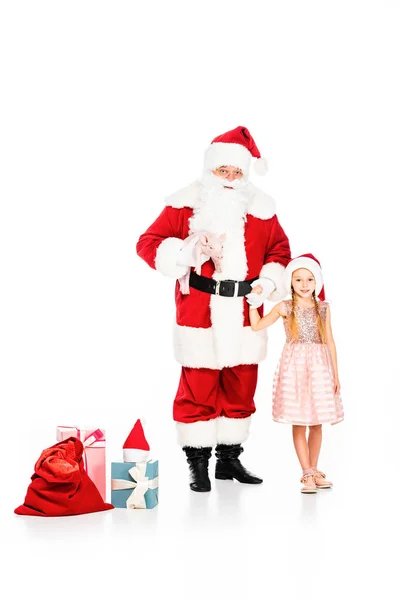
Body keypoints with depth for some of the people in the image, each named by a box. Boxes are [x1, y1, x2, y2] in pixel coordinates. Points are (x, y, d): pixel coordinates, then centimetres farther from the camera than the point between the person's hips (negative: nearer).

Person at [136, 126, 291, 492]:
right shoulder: (185, 206, -2)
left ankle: (230, 459, 26)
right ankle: (197, 464, 12)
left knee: (241, 388, 11)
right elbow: (148, 243, -4)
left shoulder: (261, 209, 8)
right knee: (198, 388, -1)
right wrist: (185, 253, -21)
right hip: (199, 314, -4)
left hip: (245, 316, 4)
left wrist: (269, 282, -1)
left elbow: (280, 250, 17)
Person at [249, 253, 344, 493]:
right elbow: (257, 326, -2)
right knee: (299, 424, 0)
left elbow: (329, 341, 6)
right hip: (295, 366, -2)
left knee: (317, 424, 7)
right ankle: (308, 474, 7)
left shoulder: (323, 308, 5)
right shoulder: (285, 307, 0)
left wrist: (336, 373, 5)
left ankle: (314, 470, 20)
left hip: (319, 367, 2)